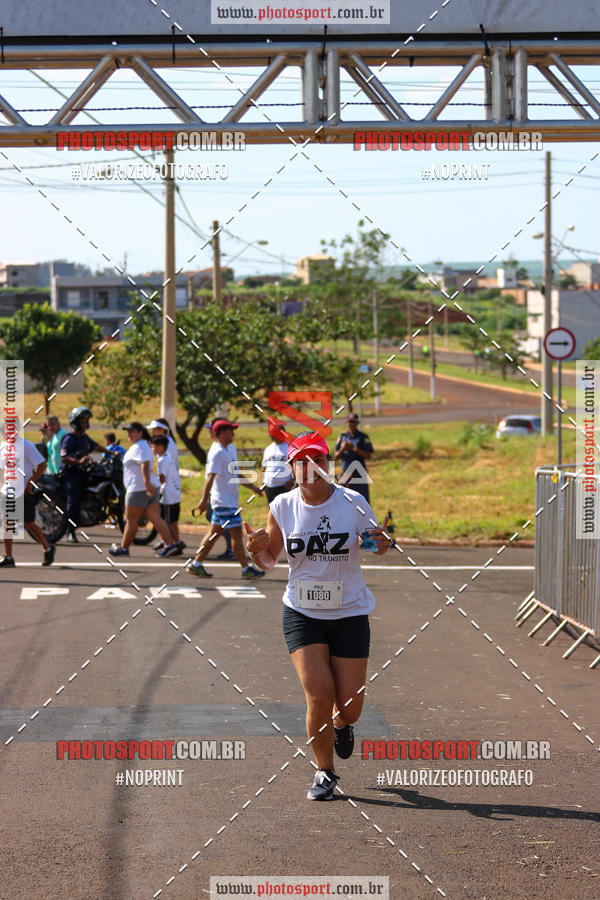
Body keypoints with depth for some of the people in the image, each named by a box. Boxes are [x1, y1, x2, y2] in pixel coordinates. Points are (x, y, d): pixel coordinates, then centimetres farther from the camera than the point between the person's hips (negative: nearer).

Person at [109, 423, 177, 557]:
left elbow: (145, 465, -28)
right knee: (156, 519, 4)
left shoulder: (139, 447, -14)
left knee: (131, 520, 1)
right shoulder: (144, 445, 19)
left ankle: (123, 548, 9)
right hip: (150, 489, 10)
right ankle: (169, 545, -5)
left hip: (139, 489, -10)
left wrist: (147, 482, -39)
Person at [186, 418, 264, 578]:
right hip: (224, 502, -10)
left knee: (215, 533, 12)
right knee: (236, 534, -5)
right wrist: (204, 500, -28)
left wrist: (252, 487, 26)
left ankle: (196, 565, 17)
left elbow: (235, 473, 25)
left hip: (230, 499, 10)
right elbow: (210, 477, -23)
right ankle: (246, 569, 1)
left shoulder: (230, 448, 14)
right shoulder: (217, 453, -17)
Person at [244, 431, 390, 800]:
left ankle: (341, 725, 41)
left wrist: (381, 544, -20)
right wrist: (258, 548, -15)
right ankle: (325, 773, 7)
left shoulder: (353, 503, -9)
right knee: (319, 693, -15)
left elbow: (378, 545, 4)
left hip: (349, 615, 0)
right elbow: (270, 560, 8)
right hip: (302, 614, 0)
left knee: (349, 708, 1)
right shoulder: (282, 507, -4)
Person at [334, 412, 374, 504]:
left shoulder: (363, 437, -2)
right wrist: (342, 449, -12)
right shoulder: (342, 437, 9)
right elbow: (336, 456, 9)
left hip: (359, 473, -3)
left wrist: (354, 448, -16)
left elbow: (369, 456, -8)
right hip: (345, 474, 3)